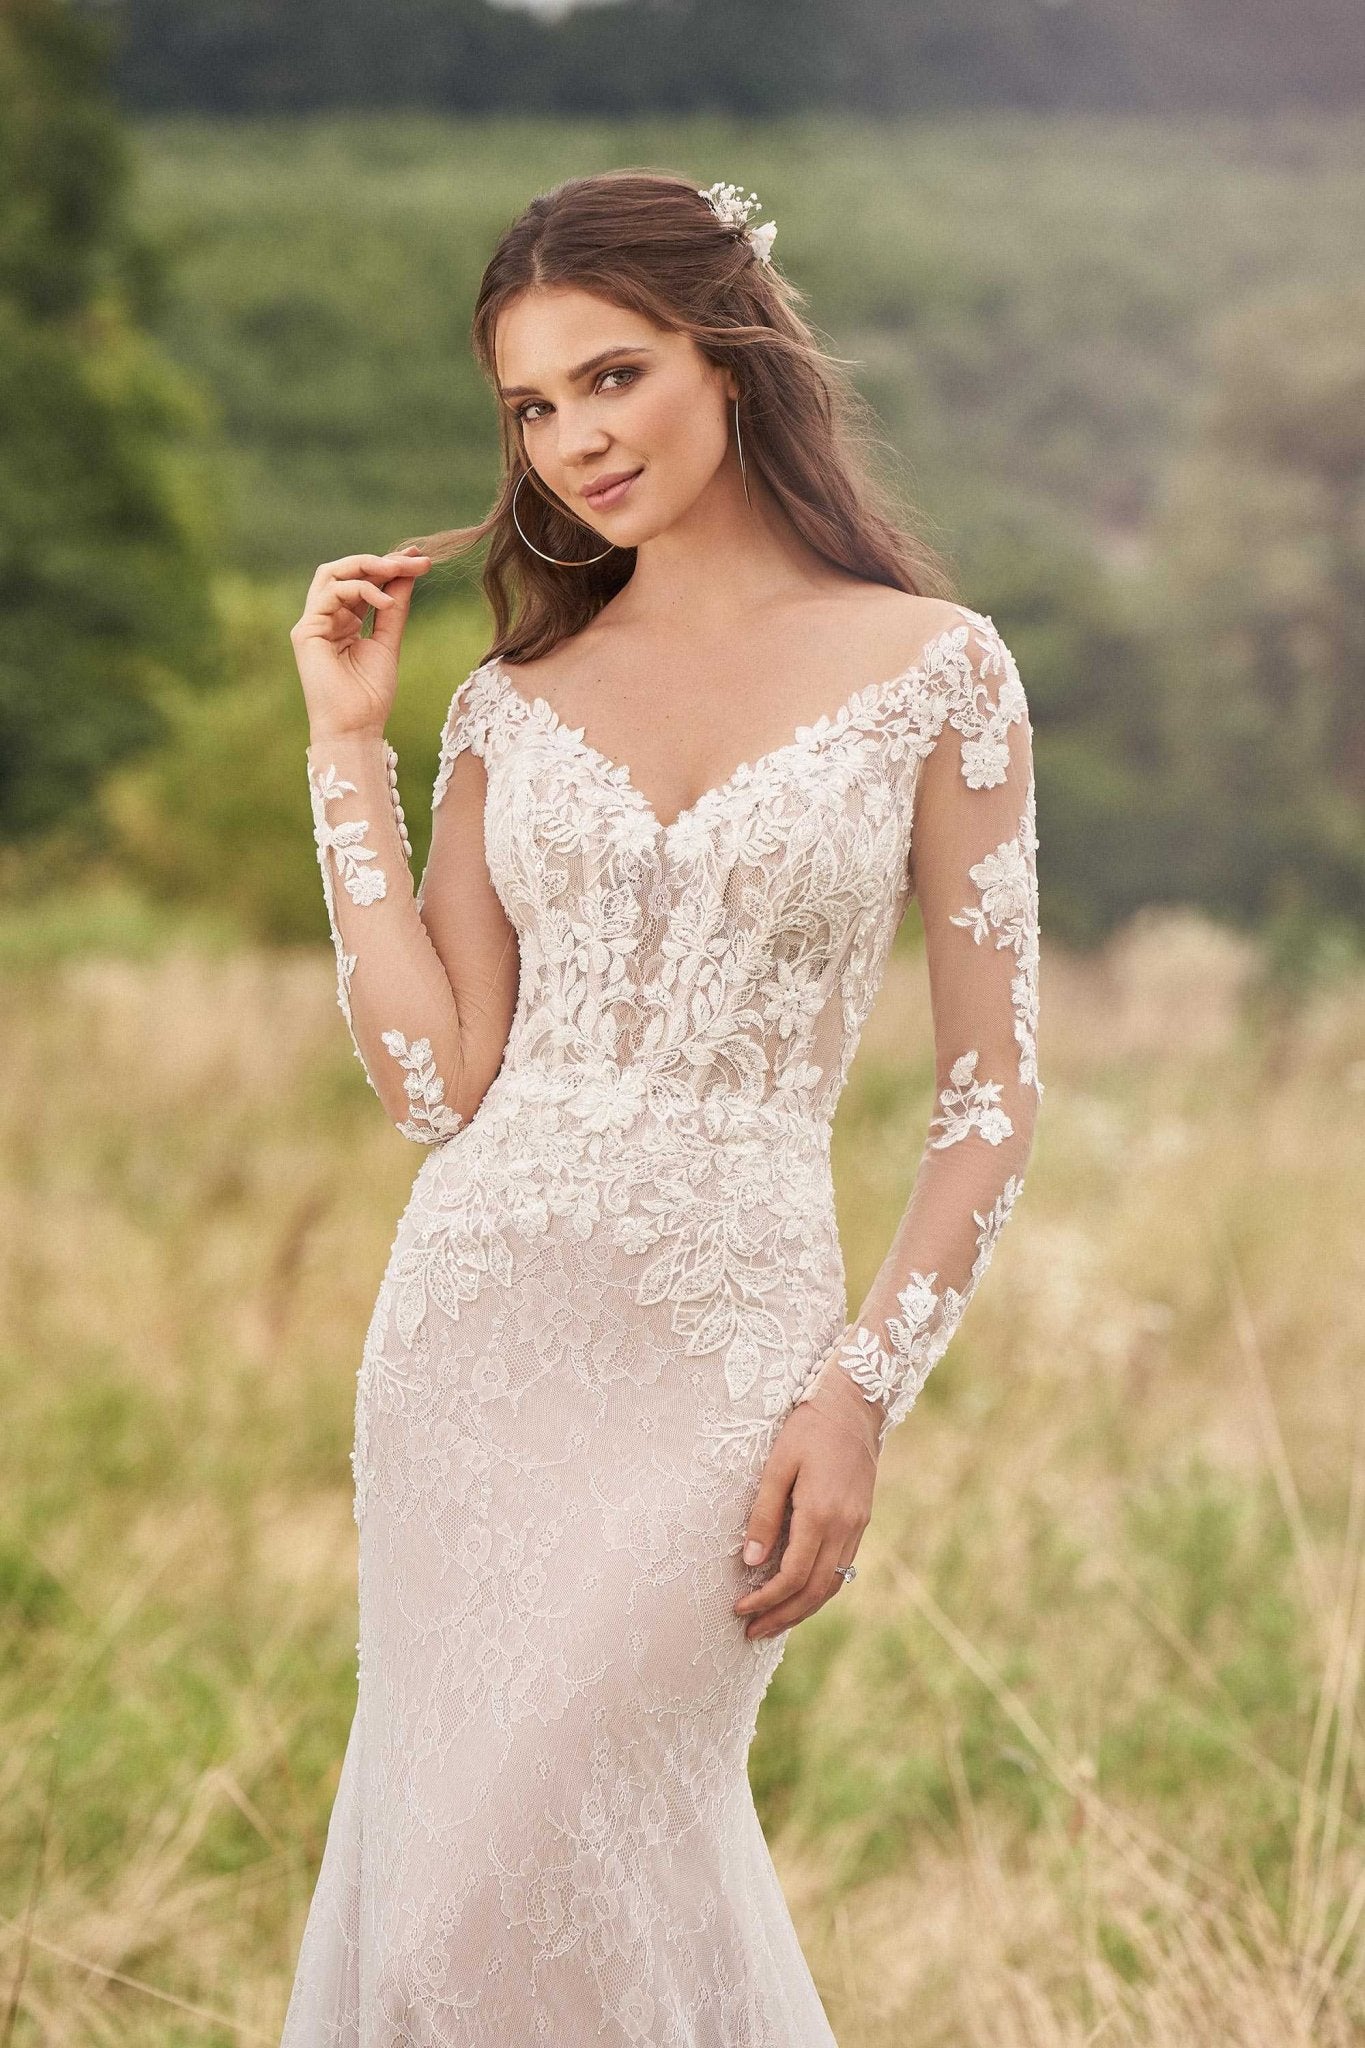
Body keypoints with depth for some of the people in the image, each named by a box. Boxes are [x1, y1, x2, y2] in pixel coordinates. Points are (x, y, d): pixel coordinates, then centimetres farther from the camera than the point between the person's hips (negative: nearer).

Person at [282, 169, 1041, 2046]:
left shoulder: (935, 671, -1)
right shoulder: (514, 696, 9)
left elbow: (993, 1084, -1)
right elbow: (437, 1079, 1)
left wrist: (862, 1395, -10)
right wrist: (351, 747, 1)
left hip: (726, 1341, -4)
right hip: (476, 1323, 4)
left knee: (513, 1887, -10)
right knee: (443, 1857, 6)